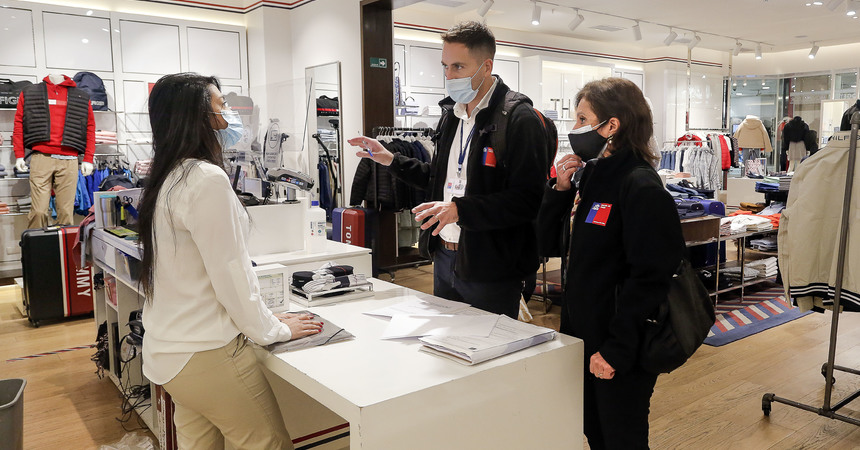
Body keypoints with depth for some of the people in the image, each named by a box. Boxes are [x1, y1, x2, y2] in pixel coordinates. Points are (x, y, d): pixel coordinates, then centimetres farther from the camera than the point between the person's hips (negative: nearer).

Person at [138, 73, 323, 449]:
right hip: (205, 352, -9)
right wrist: (274, 330, -7)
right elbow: (230, 274, -18)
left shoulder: (166, 179, 8)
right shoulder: (206, 179, -20)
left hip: (170, 347, 9)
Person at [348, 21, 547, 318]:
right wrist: (391, 160, 15)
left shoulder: (520, 120, -15)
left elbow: (526, 201, -22)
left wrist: (460, 209, -29)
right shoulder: (451, 115, 12)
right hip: (445, 258, 8)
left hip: (490, 268, -8)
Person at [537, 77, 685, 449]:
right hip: (584, 334, 8)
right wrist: (560, 190, -4)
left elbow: (648, 277, -22)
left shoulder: (640, 186, -18)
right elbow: (550, 244, 10)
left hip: (621, 350, -7)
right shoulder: (587, 175, 6)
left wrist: (616, 348, -22)